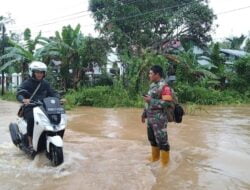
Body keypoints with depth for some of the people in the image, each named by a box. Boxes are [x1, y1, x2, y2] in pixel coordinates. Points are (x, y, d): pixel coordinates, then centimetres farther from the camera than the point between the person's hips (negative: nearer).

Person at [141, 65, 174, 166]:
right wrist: (144, 113, 20)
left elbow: (167, 103, -23)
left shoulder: (164, 86, -16)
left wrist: (151, 100, -22)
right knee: (152, 138, 19)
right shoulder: (152, 85, 11)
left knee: (162, 140, 0)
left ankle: (165, 163, 12)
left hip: (159, 119, -9)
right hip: (150, 118, 9)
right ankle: (154, 158, 36)